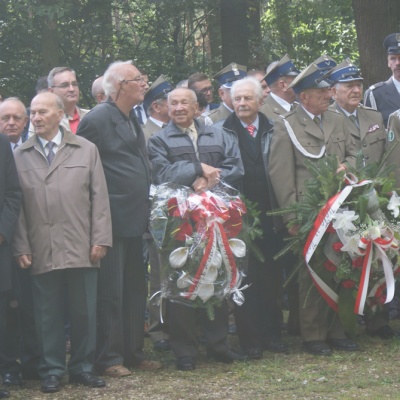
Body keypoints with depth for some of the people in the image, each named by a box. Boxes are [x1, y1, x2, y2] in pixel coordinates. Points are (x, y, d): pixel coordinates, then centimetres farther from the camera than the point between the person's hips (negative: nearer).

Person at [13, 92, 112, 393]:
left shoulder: (86, 150, 9)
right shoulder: (20, 156, 5)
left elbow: (99, 198, 6)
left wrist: (100, 240, -2)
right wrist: (21, 247, -3)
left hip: (81, 249, 1)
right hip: (41, 252, -1)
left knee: (84, 312, 6)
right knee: (48, 313, 3)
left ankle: (82, 368, 18)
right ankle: (52, 371, 13)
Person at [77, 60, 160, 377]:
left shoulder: (132, 119, 15)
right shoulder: (98, 119, -12)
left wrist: (144, 210, 16)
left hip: (134, 220, 9)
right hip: (111, 220, -9)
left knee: (135, 289, 12)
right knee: (111, 292, -3)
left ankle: (134, 351, 20)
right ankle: (108, 358, 2)